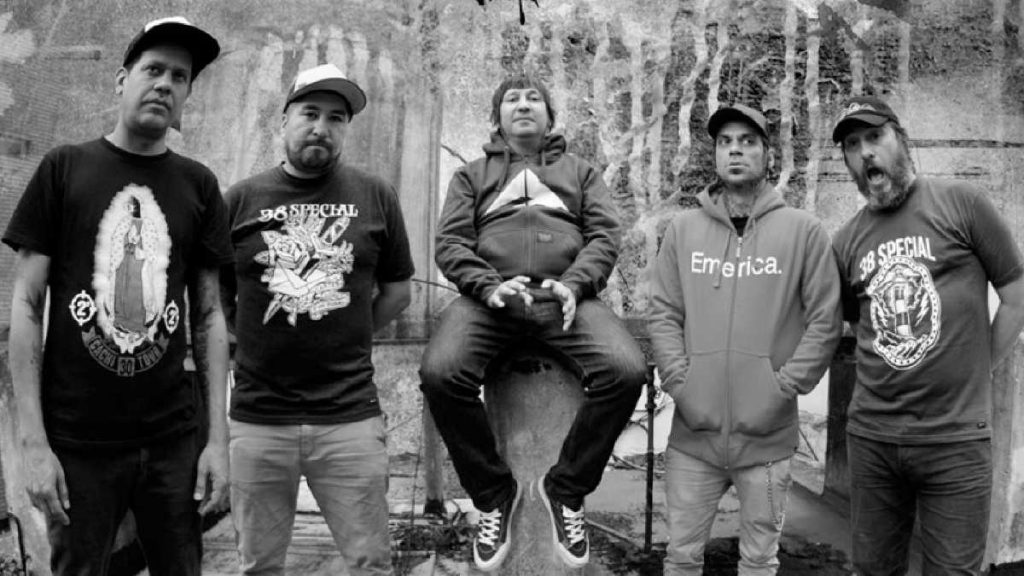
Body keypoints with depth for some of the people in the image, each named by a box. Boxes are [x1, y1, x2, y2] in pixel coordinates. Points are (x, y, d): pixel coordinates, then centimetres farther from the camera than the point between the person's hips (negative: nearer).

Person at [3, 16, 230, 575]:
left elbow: (208, 316, 6)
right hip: (76, 442, -1)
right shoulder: (64, 168, 0)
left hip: (174, 440, 2)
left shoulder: (199, 184, 5)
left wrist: (218, 437, 1)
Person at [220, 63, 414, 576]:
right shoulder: (241, 199, 3)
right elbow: (214, 294, 12)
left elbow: (397, 289, 10)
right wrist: (260, 341, 4)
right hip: (257, 417, 1)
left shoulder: (375, 197, 3)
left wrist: (348, 338, 4)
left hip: (351, 416, 0)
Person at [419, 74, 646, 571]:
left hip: (565, 294, 1)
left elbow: (604, 235, 12)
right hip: (489, 295, 0)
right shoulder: (472, 174, 25)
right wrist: (489, 286, -10)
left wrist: (573, 284, -8)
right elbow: (450, 242, 11)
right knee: (440, 372, -30)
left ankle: (566, 489, -6)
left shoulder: (579, 170, 27)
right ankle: (492, 493, -7)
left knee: (626, 370, -28)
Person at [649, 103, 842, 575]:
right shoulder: (683, 228, 5)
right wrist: (679, 381, -7)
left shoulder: (803, 231, -1)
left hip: (767, 434, -1)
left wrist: (786, 385, -10)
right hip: (693, 430, 2)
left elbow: (825, 320, -3)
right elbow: (663, 313, 3)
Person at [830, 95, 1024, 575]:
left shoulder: (961, 203, -3)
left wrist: (975, 372, 2)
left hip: (956, 437, -3)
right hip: (871, 435, 3)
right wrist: (887, 377, 9)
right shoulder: (846, 241, 7)